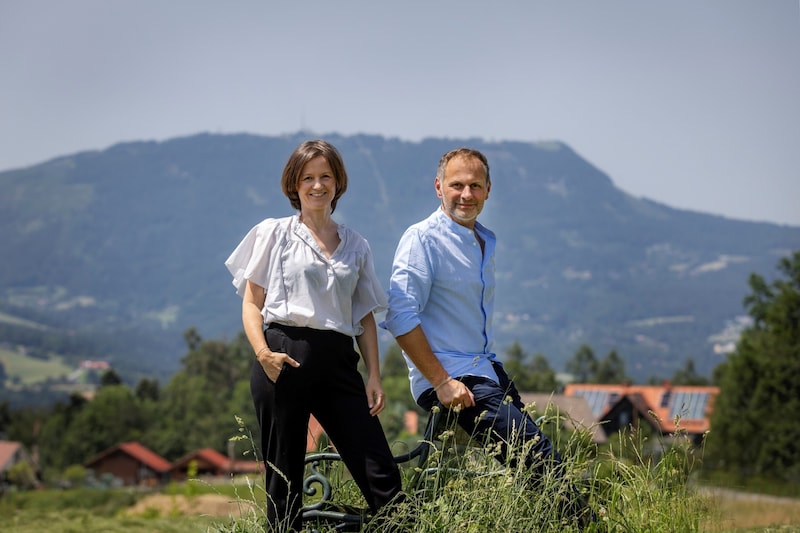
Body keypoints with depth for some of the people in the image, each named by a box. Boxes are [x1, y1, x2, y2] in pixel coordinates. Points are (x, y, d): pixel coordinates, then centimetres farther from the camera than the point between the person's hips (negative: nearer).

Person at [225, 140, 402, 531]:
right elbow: (251, 302, 4)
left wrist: (374, 376, 5)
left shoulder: (355, 245, 16)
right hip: (284, 361, -3)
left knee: (382, 475, -6)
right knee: (284, 481, -1)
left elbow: (365, 316, 16)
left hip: (337, 362, 3)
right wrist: (262, 352, -13)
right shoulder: (273, 234, 8)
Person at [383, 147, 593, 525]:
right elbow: (400, 317, -18)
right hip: (448, 378, -8)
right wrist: (441, 382, -20)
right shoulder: (423, 239, -10)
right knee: (541, 458, -19)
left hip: (486, 371, 8)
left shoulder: (486, 242, 16)